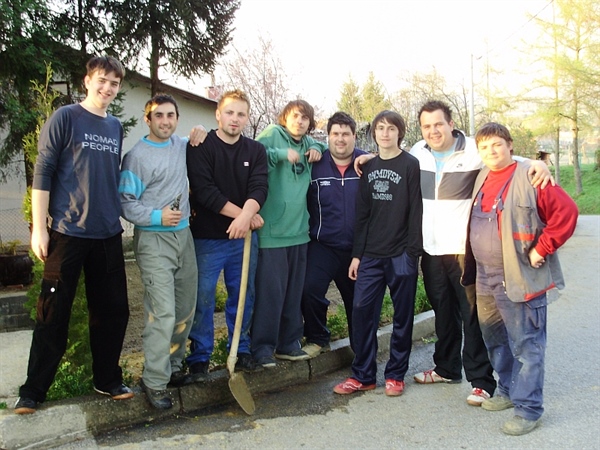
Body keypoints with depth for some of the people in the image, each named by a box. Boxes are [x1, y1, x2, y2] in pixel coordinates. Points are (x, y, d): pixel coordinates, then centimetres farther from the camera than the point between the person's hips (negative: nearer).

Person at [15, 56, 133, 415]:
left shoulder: (116, 127, 12)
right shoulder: (65, 118, -4)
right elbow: (43, 173, -7)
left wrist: (118, 216, 12)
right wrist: (39, 228, -11)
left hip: (108, 234, 5)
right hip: (67, 232, -5)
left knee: (113, 311, 11)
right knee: (54, 314, 2)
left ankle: (108, 380, 27)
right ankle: (33, 390, 18)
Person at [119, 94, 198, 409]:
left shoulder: (182, 146, 11)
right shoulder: (137, 155, -7)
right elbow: (125, 203, -9)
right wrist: (157, 217, -21)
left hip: (184, 236, 7)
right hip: (153, 240, -6)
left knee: (185, 309, 11)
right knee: (162, 313, -12)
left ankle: (173, 366, 27)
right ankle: (154, 382, 0)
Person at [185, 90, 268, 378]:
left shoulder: (256, 151, 7)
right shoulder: (201, 147, -4)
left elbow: (259, 189, -7)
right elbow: (204, 190, -15)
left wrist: (245, 216, -26)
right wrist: (243, 214, -16)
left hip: (244, 237, 4)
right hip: (207, 237, -3)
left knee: (243, 296, 12)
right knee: (203, 298, 2)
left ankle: (241, 351, 28)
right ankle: (200, 357, 18)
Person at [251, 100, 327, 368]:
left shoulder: (308, 143, 16)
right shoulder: (273, 134, -1)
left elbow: (327, 146, 33)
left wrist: (318, 149, 13)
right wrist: (282, 154, -17)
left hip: (299, 229, 7)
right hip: (272, 229, -6)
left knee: (294, 291, 12)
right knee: (271, 291, -4)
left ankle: (289, 343, 26)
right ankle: (262, 346, 10)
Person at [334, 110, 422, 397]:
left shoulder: (411, 165, -1)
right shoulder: (368, 167, 13)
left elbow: (416, 212, -6)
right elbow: (362, 213, 12)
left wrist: (413, 253, -12)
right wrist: (357, 253, 8)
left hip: (401, 255, -4)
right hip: (371, 255, 4)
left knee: (402, 316, 6)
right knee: (362, 312, 1)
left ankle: (396, 375, 20)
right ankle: (363, 375, 14)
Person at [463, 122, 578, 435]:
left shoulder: (529, 178, -12)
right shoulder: (482, 180, 10)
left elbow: (566, 212, -17)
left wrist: (541, 249, -15)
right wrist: (473, 268, 16)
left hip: (519, 279, -8)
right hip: (486, 279, 8)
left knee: (526, 345, 1)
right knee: (494, 339, 19)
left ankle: (528, 408, 13)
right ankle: (508, 391, 36)